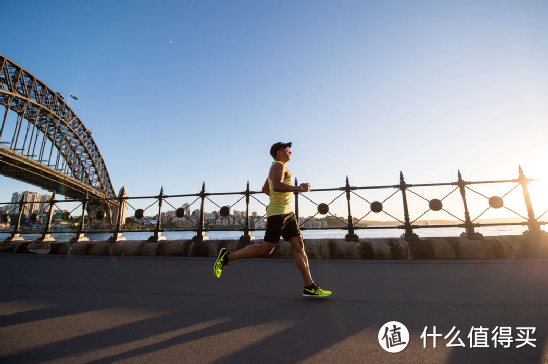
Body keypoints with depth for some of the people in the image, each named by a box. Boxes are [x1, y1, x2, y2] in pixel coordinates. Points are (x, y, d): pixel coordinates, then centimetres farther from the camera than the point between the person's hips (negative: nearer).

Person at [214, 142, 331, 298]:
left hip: (288, 213, 10)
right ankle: (227, 256, 9)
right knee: (266, 249, -5)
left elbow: (265, 189, 32)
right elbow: (277, 186, -27)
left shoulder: (278, 168, 24)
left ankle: (310, 287, 7)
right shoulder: (278, 165, -7)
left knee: (299, 246, 4)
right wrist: (299, 188, -21)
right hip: (277, 213, -10)